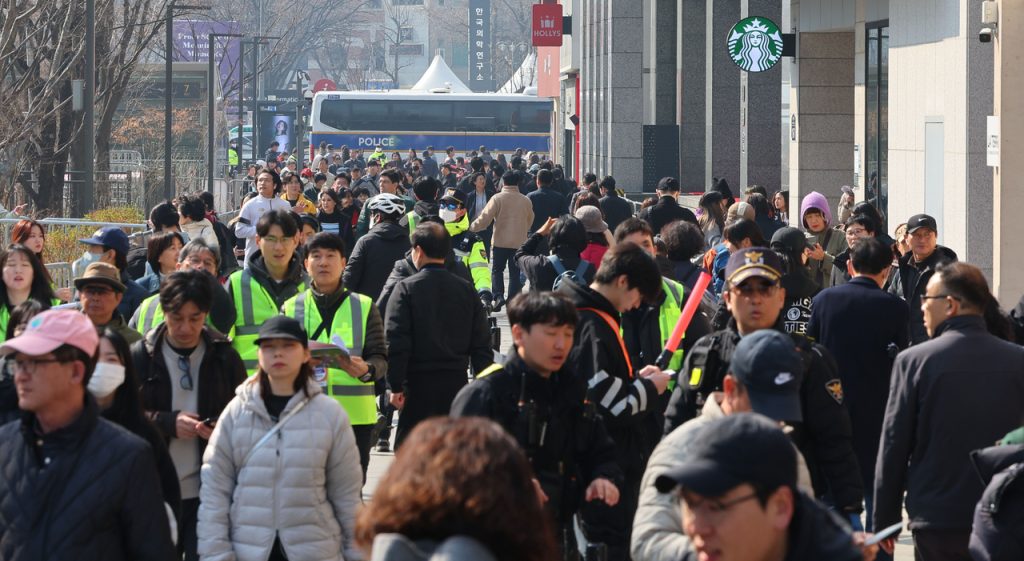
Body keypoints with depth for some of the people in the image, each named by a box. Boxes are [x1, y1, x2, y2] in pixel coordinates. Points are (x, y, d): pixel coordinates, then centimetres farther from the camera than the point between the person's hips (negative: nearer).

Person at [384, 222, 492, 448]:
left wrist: (396, 386, -8)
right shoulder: (466, 290, 6)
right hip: (456, 383, 4)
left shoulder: (406, 289, -6)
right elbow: (481, 344, 6)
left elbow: (396, 342, -12)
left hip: (418, 384, -4)